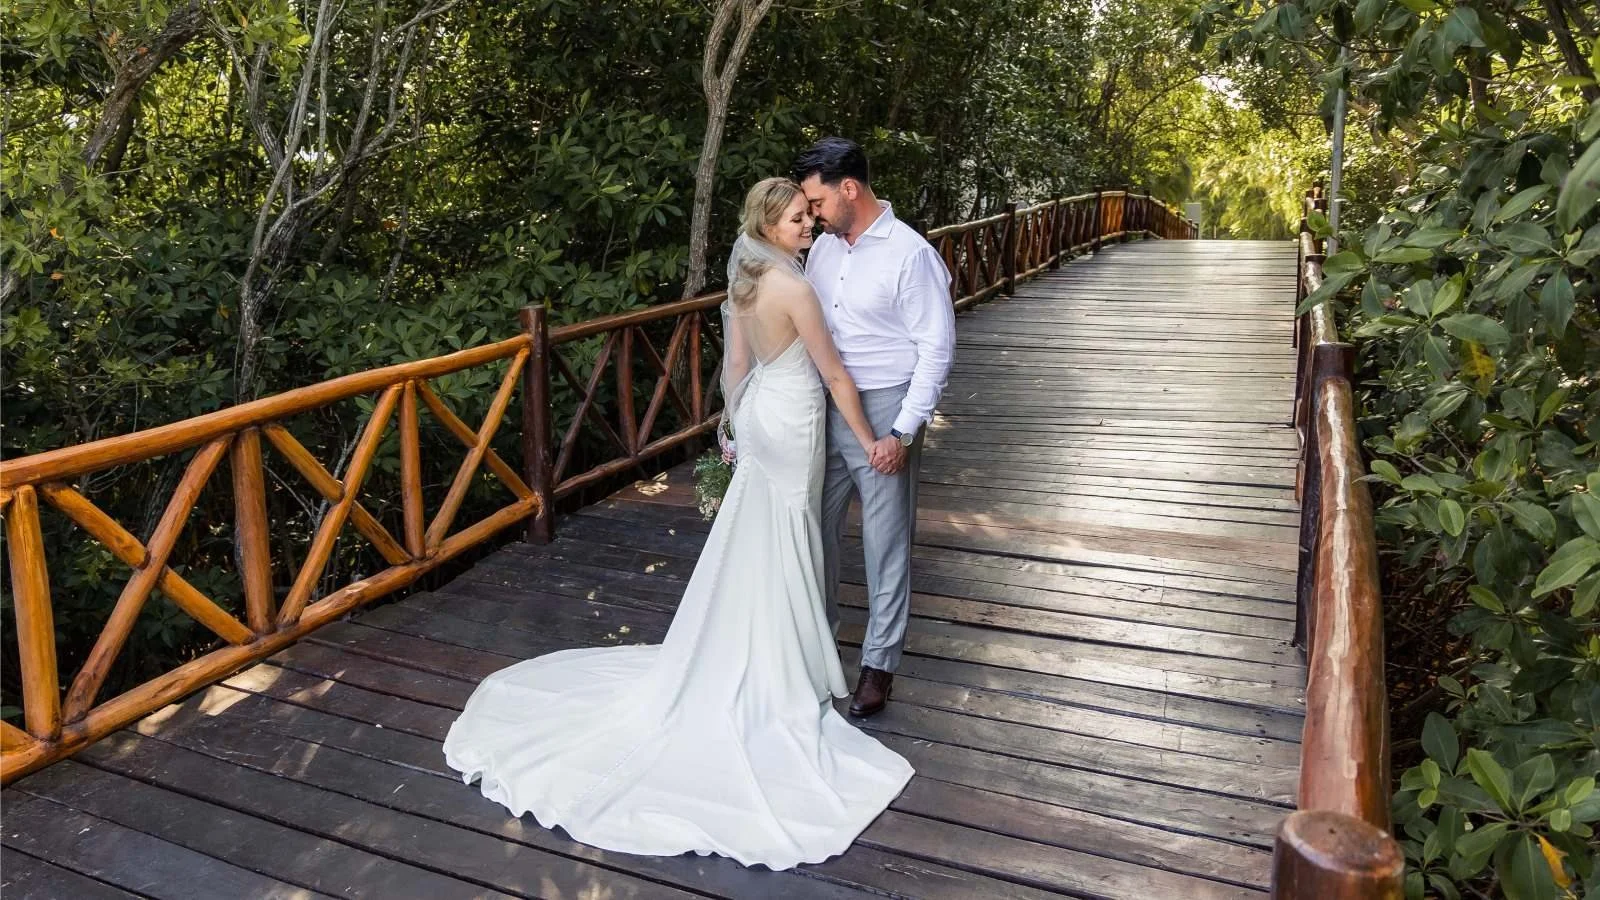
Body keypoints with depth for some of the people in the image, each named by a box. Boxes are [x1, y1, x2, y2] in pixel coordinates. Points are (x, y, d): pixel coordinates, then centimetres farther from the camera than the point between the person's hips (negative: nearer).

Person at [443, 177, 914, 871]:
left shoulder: (744, 278, 3)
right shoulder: (796, 289, -23)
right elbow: (836, 377, -18)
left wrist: (735, 428, 20)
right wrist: (869, 440, -8)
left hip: (759, 413, 8)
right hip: (790, 424, -8)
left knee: (752, 550, 18)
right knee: (779, 557, 4)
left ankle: (753, 666, 35)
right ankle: (777, 685, 20)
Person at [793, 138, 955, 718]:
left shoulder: (910, 255, -16)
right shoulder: (823, 248, 6)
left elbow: (937, 350, -15)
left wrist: (903, 433, -18)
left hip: (883, 415, -6)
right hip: (825, 410, 7)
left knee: (885, 545, 5)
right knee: (816, 530, 16)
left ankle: (879, 662, 21)